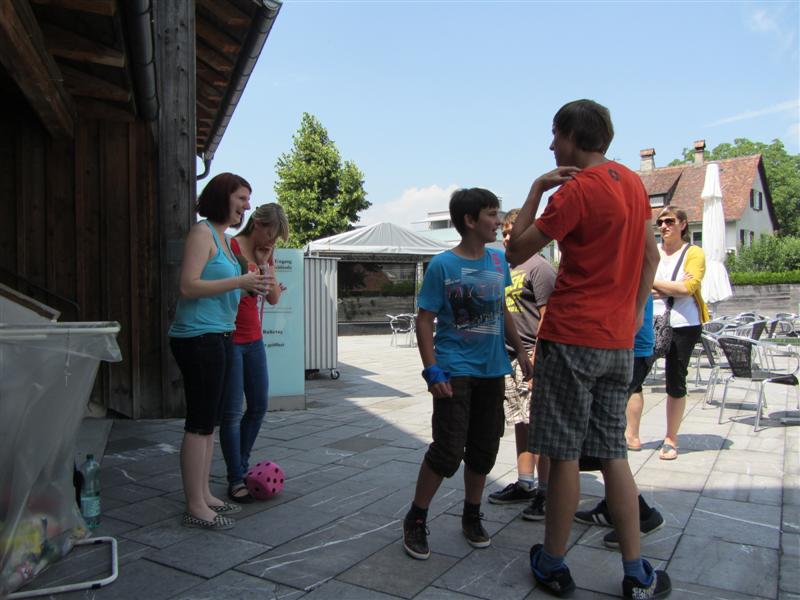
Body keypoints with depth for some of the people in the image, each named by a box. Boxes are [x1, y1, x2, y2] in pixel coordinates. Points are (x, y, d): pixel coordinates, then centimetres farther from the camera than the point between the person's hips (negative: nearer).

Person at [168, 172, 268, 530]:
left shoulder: (223, 237, 17)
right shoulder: (202, 232, -11)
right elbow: (189, 286, -20)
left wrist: (251, 287, 10)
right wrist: (239, 282, -21)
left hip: (218, 336, 10)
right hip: (198, 337, -10)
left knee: (209, 421, 14)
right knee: (199, 423, -4)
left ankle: (203, 495, 26)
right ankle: (195, 508, 6)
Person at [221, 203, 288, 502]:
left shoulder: (266, 254, 11)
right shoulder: (231, 247, -13)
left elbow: (274, 299, 5)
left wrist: (266, 265, -4)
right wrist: (247, 284, -25)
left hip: (254, 339, 8)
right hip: (230, 339, -8)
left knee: (258, 407, 13)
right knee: (232, 413, -1)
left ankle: (242, 466, 31)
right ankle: (236, 481, 10)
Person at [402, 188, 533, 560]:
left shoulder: (497, 260, 6)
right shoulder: (442, 265, -10)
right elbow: (425, 321, -10)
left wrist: (520, 350, 13)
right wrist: (432, 371, -17)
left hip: (491, 369, 6)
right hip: (455, 371, -6)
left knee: (484, 448, 13)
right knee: (448, 450, -7)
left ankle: (472, 516, 33)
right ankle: (415, 520, 14)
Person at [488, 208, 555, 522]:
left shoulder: (539, 268, -8)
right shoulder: (508, 269, 18)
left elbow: (547, 318, -13)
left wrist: (536, 358, -18)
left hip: (532, 357, -8)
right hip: (509, 358, 9)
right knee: (521, 423, 14)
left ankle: (545, 490, 5)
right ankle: (525, 483, 24)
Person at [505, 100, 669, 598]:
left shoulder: (577, 188, -11)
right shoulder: (633, 183, 13)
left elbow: (517, 251, -10)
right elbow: (651, 256, 19)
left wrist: (537, 188, -3)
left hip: (571, 338, -7)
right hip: (619, 342, 7)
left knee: (564, 454, 3)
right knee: (614, 453, 12)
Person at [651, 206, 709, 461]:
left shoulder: (693, 253, -1)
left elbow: (688, 287, -15)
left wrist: (653, 283, -8)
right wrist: (672, 287, -13)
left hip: (683, 325, -2)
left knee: (675, 382, 8)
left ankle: (671, 440, 21)